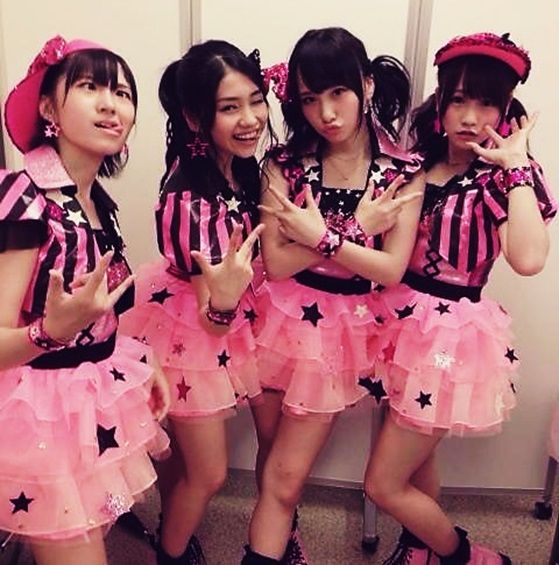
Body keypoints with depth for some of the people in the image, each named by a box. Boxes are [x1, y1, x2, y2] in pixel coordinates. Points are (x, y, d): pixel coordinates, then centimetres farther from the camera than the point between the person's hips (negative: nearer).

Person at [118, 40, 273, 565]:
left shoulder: (240, 164, -10)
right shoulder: (187, 199, -33)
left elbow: (265, 257, 7)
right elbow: (213, 317, -28)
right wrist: (222, 301, -46)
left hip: (230, 320, 7)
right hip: (190, 330, -7)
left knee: (185, 451, 26)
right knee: (208, 473, 11)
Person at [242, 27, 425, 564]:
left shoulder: (404, 172, -7)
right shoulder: (284, 163, -8)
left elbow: (391, 269, -13)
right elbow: (277, 262, -16)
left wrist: (321, 236, -19)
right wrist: (357, 228, -17)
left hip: (343, 328, -1)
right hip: (282, 318, 1)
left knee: (285, 476, 7)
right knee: (277, 468, 19)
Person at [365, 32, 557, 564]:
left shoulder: (502, 179, -13)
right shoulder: (418, 164, 4)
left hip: (452, 335, -6)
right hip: (406, 321, 6)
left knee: (384, 485, 4)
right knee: (414, 457, 24)